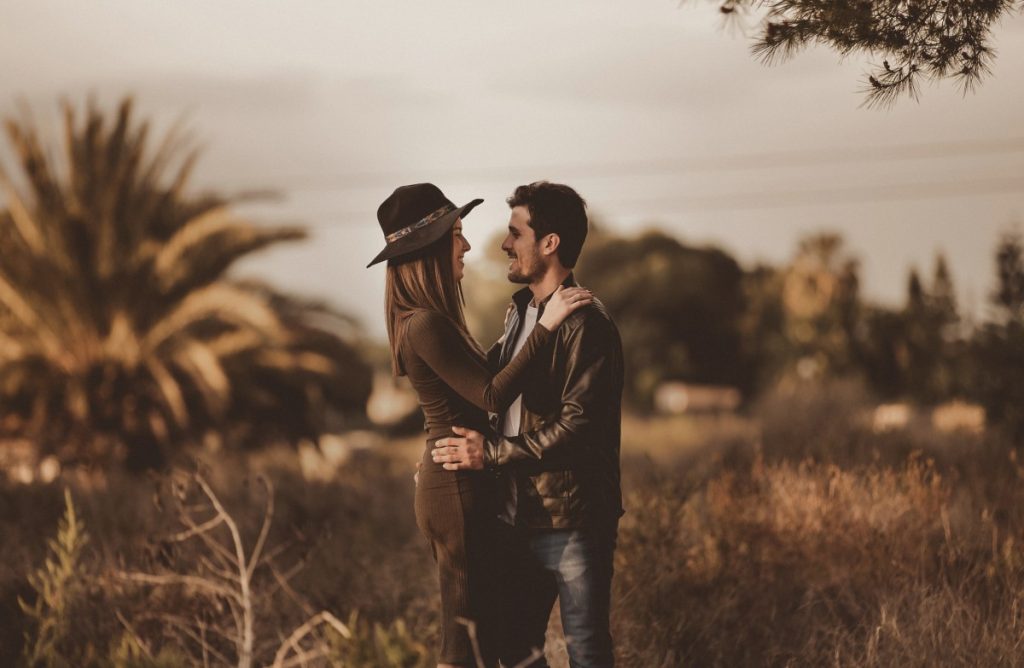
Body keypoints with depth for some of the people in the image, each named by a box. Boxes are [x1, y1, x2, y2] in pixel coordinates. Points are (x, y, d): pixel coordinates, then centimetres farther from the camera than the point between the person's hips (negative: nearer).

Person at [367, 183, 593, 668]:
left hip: (453, 481, 10)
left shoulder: (428, 318, 11)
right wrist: (544, 327, -24)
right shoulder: (425, 325, -20)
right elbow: (492, 396, -25)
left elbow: (478, 378, 16)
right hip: (457, 488, -10)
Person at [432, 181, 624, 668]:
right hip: (519, 517, 9)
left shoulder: (586, 323, -16)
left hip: (574, 520, -8)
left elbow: (578, 428, -23)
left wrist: (492, 453, -17)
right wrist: (464, 443, 8)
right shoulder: (520, 311, 12)